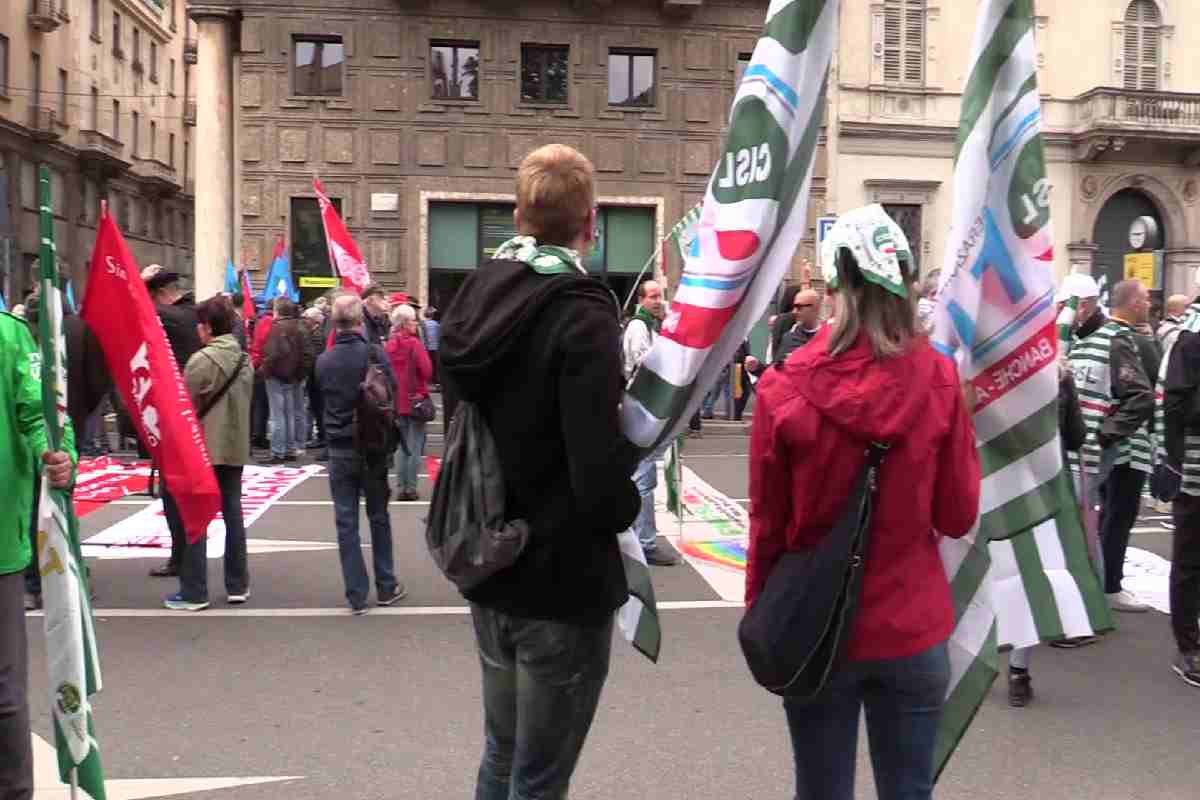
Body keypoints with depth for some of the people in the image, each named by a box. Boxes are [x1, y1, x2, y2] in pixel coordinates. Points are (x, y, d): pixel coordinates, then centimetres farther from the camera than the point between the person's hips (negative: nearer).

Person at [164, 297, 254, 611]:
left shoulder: (202, 360, -15)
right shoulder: (245, 359, 6)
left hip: (203, 447, -6)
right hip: (235, 446, 6)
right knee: (233, 514, 12)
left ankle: (194, 592, 4)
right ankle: (238, 586, 18)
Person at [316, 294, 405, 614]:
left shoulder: (323, 361, -3)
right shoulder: (374, 353, -11)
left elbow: (322, 398, 8)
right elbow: (392, 392, -7)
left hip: (339, 449, 1)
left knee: (346, 522, 5)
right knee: (379, 518, 13)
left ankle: (357, 596, 7)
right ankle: (386, 587, 21)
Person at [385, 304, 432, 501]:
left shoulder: (390, 344, 3)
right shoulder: (413, 343, -14)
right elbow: (427, 370, -16)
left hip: (397, 401, 6)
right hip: (415, 399, -6)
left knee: (402, 446, 14)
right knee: (415, 447, 1)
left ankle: (401, 487, 14)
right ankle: (410, 488, 0)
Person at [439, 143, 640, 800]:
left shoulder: (476, 297, 3)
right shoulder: (581, 315, -20)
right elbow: (601, 479, -26)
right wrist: (625, 509, -5)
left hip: (490, 574, 7)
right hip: (563, 583, -7)